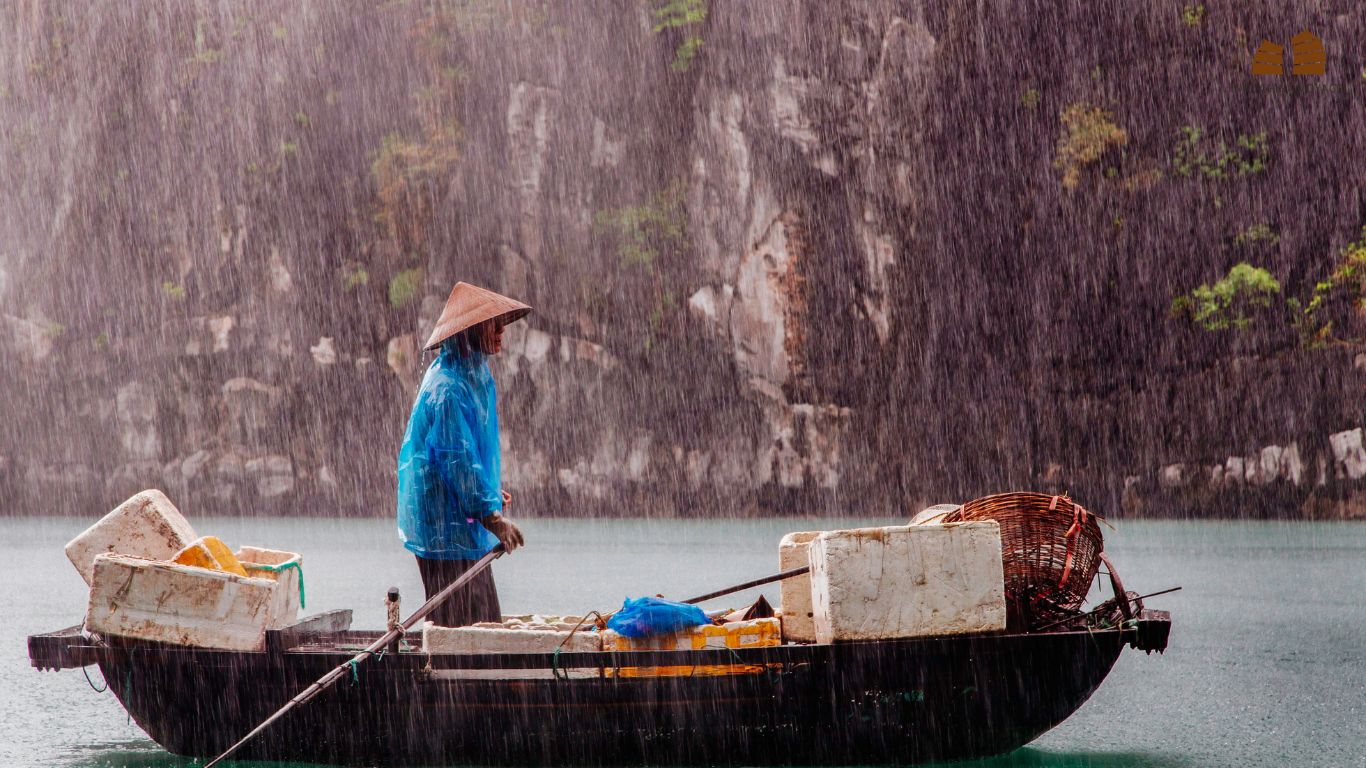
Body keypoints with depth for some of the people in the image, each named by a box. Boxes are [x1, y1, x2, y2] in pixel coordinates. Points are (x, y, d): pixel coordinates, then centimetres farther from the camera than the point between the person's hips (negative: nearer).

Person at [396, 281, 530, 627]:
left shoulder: (474, 375, 12)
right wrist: (491, 515, -24)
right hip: (446, 524, -10)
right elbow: (458, 459, -24)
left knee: (483, 620, 11)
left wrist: (491, 492, 20)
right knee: (458, 623, -7)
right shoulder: (448, 388, -20)